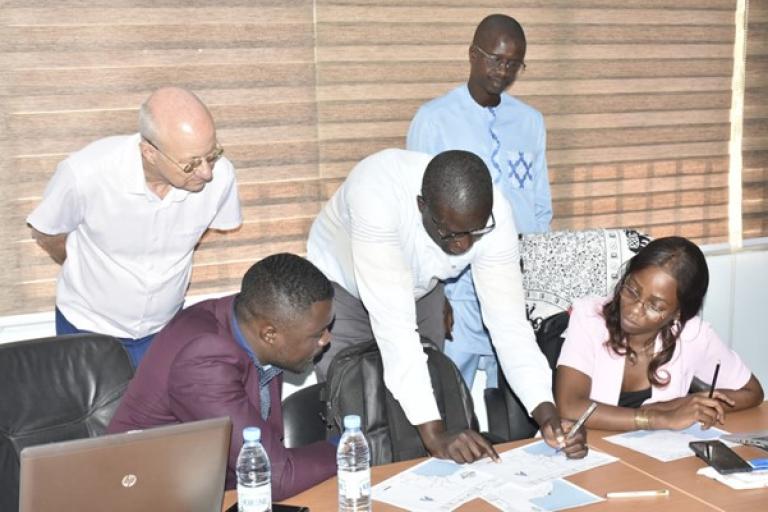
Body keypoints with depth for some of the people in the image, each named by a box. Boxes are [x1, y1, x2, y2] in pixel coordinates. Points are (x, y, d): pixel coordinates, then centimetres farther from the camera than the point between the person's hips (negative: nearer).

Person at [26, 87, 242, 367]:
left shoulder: (220, 175, -26)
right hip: (88, 328, -2)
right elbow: (46, 235, -10)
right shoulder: (85, 173, -32)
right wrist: (94, 272, 5)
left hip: (163, 329, 2)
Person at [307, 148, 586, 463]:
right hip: (342, 288, -3)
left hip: (418, 293, 3)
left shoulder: (493, 215, -28)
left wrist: (547, 413, -40)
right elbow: (392, 322, -44)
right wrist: (434, 433, -48)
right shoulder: (378, 193, -42)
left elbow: (509, 323, -26)